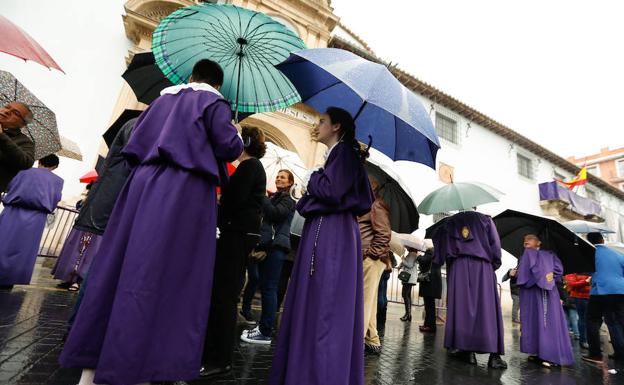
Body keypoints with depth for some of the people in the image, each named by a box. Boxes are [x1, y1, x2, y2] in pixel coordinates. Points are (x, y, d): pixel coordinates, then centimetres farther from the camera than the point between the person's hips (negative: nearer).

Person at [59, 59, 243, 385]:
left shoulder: (163, 98, 24)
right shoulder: (214, 102, 7)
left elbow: (135, 142, 20)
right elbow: (229, 147, -6)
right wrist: (238, 140, 15)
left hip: (145, 183, 7)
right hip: (185, 189, -6)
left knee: (121, 266, 8)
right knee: (169, 276, -5)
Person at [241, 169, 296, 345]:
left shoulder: (288, 200, 0)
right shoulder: (274, 198, 24)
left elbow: (275, 214, -17)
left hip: (276, 247, -8)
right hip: (266, 245, 8)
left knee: (269, 288, -9)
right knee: (265, 287, 8)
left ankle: (265, 333, -5)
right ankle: (263, 326, 14)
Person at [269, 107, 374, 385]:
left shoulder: (344, 152, -5)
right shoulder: (335, 155, 23)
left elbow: (332, 191, -19)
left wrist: (312, 178, -3)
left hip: (333, 234, -10)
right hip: (321, 232, 10)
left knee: (325, 306, -7)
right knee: (311, 303, 12)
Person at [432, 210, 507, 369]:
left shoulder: (450, 222, 18)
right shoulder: (485, 219, 15)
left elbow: (438, 240, 8)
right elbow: (495, 244, 5)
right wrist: (494, 265, 10)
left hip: (458, 267, 1)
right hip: (483, 266, 0)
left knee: (461, 306, 0)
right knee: (487, 308, -2)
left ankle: (466, 349, -5)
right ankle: (494, 354, -7)